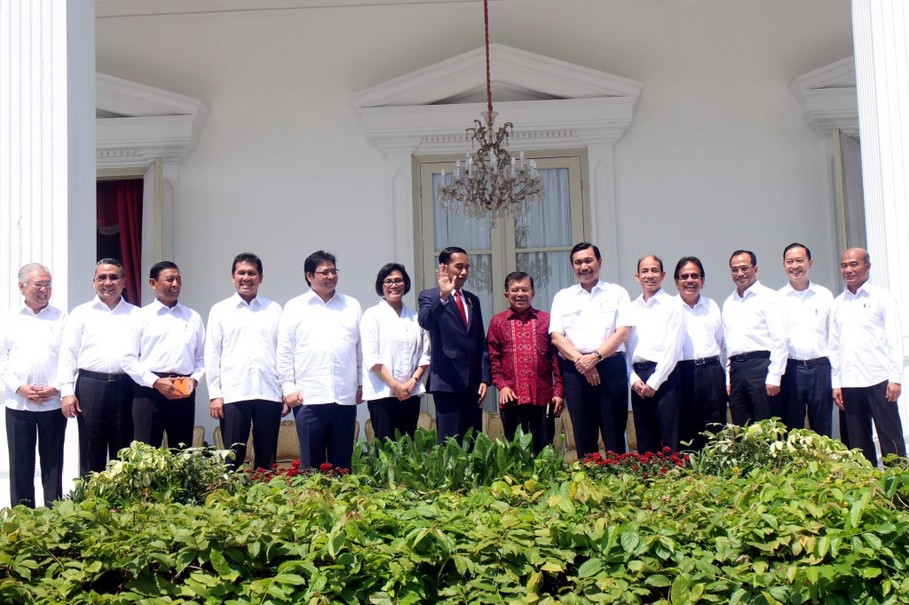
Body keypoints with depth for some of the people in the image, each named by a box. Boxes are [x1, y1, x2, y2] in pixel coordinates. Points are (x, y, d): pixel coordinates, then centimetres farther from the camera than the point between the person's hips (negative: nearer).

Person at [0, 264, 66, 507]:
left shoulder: (62, 318, 5)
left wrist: (56, 388, -11)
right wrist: (20, 388, -9)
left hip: (53, 402, -1)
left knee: (53, 463, 5)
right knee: (20, 463, 4)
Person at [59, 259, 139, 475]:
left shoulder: (136, 315, 12)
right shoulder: (81, 314, 9)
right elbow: (67, 355, 4)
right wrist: (67, 392, -5)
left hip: (126, 388, 1)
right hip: (90, 387, -1)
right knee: (91, 456, 3)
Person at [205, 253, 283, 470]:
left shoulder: (274, 310, 10)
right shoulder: (220, 310, 7)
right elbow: (212, 354, 4)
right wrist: (214, 394, -3)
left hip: (269, 393, 1)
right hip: (233, 395, -1)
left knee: (267, 457, 6)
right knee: (233, 457, 0)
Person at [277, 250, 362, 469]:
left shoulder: (352, 306, 13)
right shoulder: (295, 307, 6)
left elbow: (361, 347, 12)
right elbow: (285, 351, 3)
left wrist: (362, 383, 7)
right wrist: (288, 387, -3)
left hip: (345, 397, 2)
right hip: (309, 397, -2)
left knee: (342, 463, 7)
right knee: (311, 463, 1)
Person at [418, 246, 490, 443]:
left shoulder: (473, 300, 17)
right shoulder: (429, 296, 0)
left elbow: (481, 343, 17)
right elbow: (426, 322, -21)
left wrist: (485, 378, 8)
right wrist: (443, 296, -36)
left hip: (473, 382, 6)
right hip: (448, 381, -6)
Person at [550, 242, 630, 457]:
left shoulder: (617, 293, 10)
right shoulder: (562, 297, 15)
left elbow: (623, 331, -1)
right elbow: (556, 335, 5)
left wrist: (596, 357, -13)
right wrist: (580, 360, -10)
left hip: (610, 366, -2)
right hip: (574, 369, 2)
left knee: (614, 433, -3)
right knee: (583, 434, 3)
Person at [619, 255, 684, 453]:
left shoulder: (672, 306, 1)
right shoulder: (629, 309, 14)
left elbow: (673, 348, -7)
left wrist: (654, 382, -11)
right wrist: (633, 378, -4)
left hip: (663, 377, -4)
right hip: (638, 379, 4)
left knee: (670, 442, -5)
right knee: (644, 442, 8)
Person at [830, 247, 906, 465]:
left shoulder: (883, 298, 2)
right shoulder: (837, 304, 12)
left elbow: (894, 340, -2)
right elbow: (834, 346, 12)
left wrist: (895, 378, -9)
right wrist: (835, 383, 7)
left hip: (879, 380, -4)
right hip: (848, 383, 4)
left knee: (890, 438, -4)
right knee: (857, 442, 6)